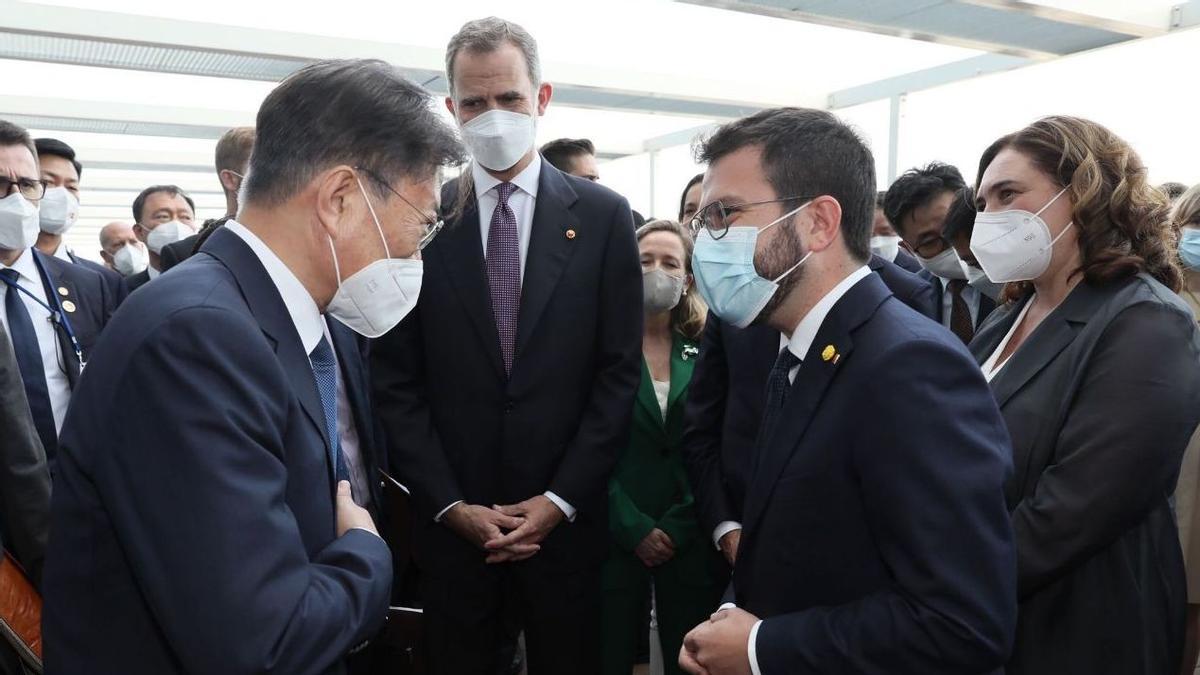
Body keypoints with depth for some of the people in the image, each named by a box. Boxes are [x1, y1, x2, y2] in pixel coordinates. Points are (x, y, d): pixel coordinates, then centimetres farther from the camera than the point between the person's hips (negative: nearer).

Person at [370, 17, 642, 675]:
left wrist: (562, 498, -8)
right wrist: (450, 503, -7)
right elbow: (396, 380, -1)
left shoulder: (602, 216, -3)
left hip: (566, 516, 0)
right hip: (451, 521, 1)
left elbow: (619, 371, -4)